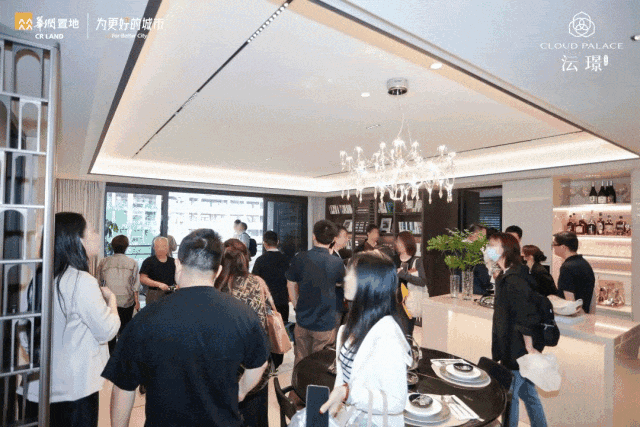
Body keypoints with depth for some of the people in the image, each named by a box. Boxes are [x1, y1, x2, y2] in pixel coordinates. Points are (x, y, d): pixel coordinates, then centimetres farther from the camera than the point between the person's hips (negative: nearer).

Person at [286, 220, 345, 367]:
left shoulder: (299, 259, -10)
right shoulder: (337, 263, -14)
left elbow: (290, 285, 1)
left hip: (302, 320, 2)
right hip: (326, 322, -2)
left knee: (300, 360, 19)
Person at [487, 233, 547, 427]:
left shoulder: (513, 279, -24)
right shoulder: (507, 276, 8)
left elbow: (526, 317, -24)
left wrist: (529, 347, -18)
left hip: (518, 352, -9)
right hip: (514, 349, 9)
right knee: (528, 393, 22)